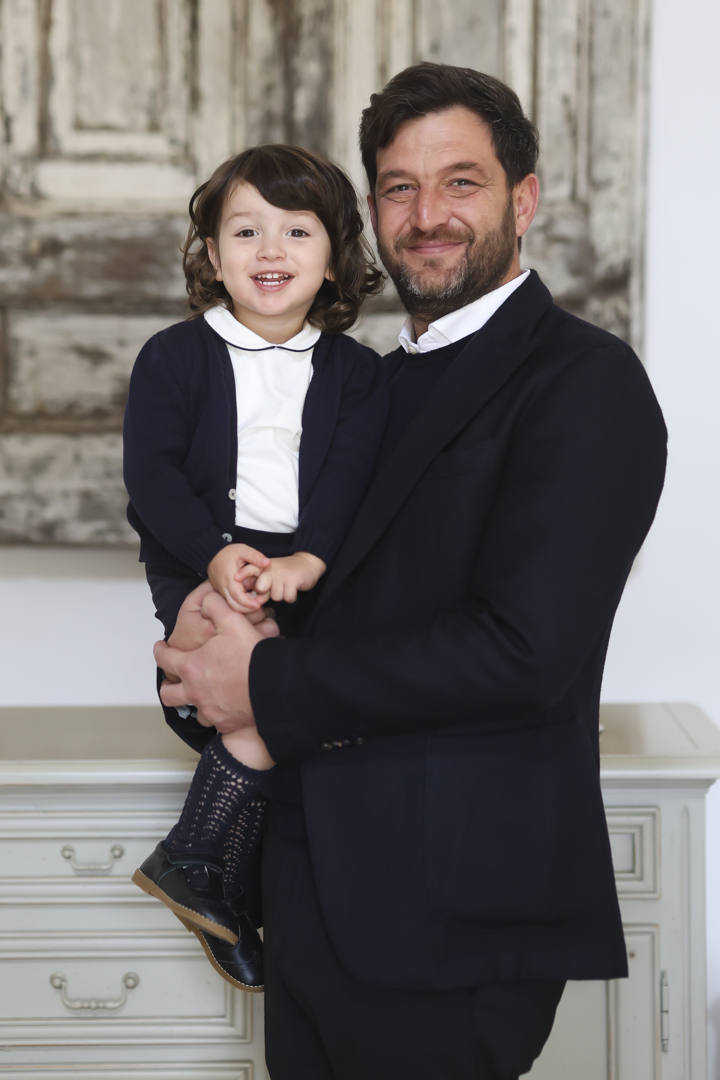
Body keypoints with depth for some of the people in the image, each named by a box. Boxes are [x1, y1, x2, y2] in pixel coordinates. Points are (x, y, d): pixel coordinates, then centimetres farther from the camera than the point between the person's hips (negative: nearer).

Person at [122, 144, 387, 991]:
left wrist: (309, 559, -25)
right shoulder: (174, 357, 5)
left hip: (312, 574, 3)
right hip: (199, 565, -2)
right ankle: (193, 869, -10)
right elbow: (150, 472, -5)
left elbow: (351, 478, -4)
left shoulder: (355, 373, 10)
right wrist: (216, 554, -23)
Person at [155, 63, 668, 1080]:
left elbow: (526, 650, -23)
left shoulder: (585, 379, -13)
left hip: (455, 918, -8)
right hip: (320, 884, 8)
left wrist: (269, 685, -16)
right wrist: (218, 601, -5)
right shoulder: (384, 381, 15)